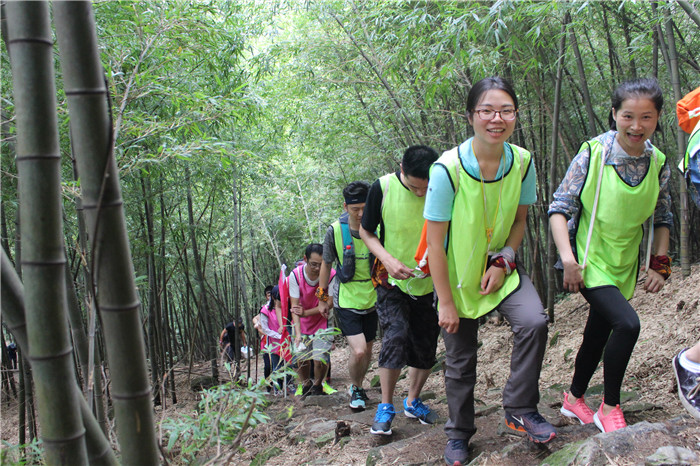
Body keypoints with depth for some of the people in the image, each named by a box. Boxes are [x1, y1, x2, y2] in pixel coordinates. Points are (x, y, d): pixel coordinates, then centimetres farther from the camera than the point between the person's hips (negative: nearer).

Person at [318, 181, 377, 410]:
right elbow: (326, 264, 2)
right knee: (358, 351, -15)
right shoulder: (335, 231, -14)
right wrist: (323, 298, 9)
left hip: (371, 300, 3)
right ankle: (355, 389, 14)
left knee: (367, 350, 15)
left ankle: (358, 386, 43)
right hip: (346, 301, -3)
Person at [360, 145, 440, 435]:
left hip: (429, 284, 3)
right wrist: (388, 260, -20)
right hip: (392, 282, -2)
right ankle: (385, 406, 0)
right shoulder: (383, 188, -16)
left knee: (426, 347, 9)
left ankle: (413, 401, 32)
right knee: (396, 336, -18)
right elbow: (366, 232, -4)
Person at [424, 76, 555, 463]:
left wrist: (503, 262, -12)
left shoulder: (522, 162, -12)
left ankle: (520, 410, -1)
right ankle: (459, 433, 32)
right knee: (460, 361, 9)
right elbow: (434, 242, -19)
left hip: (500, 268, 3)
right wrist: (446, 302, -16)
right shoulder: (447, 169, -24)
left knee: (534, 322, -23)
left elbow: (519, 220, 4)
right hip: (458, 275, -2)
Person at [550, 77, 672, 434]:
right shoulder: (593, 153, -15)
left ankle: (574, 399, 39)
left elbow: (662, 219, 11)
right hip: (590, 262, -5)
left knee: (598, 336, 17)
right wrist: (568, 260, -23)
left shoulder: (658, 164, -2)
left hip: (624, 267, 5)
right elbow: (559, 208, -14)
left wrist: (659, 265, 3)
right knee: (627, 323, -23)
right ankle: (610, 407, -3)